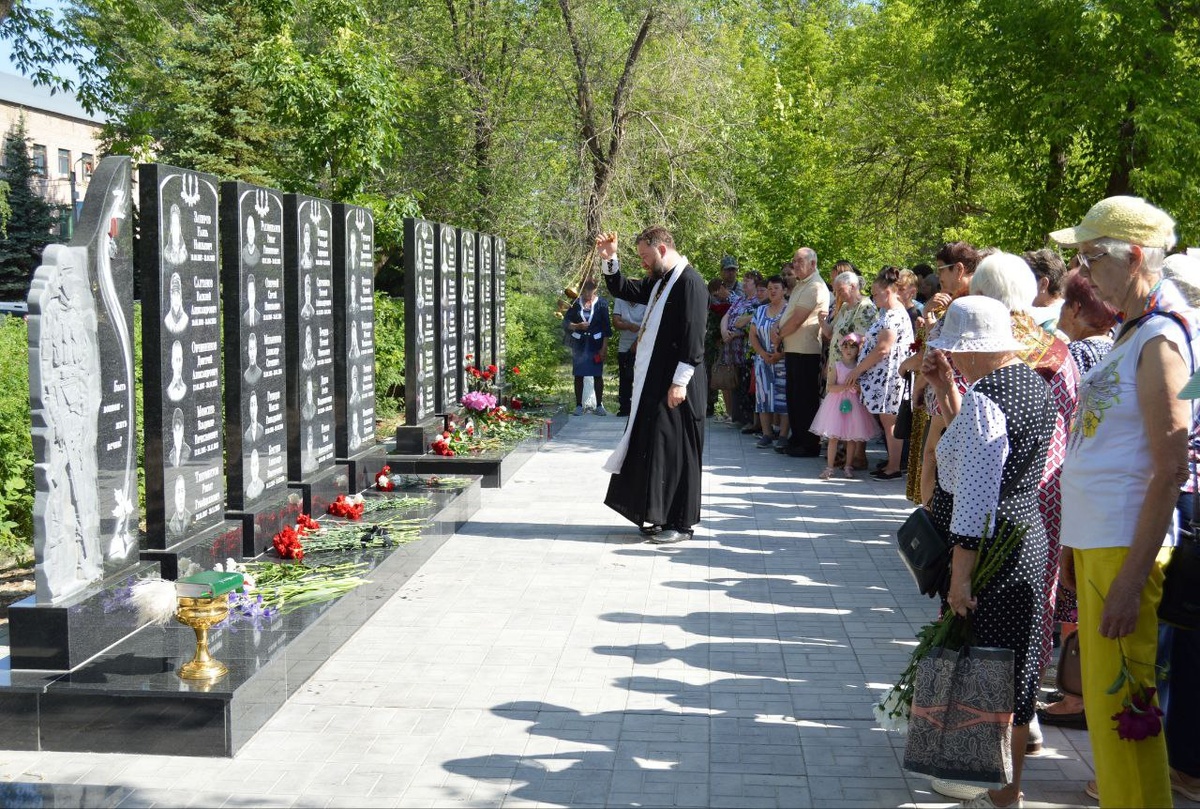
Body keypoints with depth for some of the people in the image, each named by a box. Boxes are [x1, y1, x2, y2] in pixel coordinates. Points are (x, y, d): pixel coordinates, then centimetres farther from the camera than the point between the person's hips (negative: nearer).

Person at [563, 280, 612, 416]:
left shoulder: (601, 304, -2)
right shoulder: (575, 304, 1)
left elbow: (606, 327, -1)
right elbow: (565, 322, 2)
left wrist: (604, 347, -5)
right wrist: (578, 326, -18)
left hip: (596, 345, -1)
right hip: (579, 344, 1)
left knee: (598, 375, 2)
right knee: (578, 375, 3)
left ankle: (599, 405, 10)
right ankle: (579, 405, 11)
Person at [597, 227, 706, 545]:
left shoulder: (689, 282, -15)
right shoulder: (660, 281, 14)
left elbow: (693, 337, -20)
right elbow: (623, 290, 27)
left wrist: (680, 381, -22)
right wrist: (610, 260, 11)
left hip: (675, 386, -10)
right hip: (653, 382, 10)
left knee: (674, 450, -4)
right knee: (653, 447, 13)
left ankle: (680, 523, 4)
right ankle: (662, 516, 21)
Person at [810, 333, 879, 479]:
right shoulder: (835, 366, -2)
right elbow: (830, 387, -10)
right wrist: (846, 386, -20)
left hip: (854, 404, 2)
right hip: (837, 403, -2)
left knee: (852, 437, 5)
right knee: (833, 437, -3)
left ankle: (848, 466, 16)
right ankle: (830, 466, 3)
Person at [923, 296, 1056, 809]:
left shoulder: (984, 400, -20)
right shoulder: (1033, 385, 9)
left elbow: (974, 500, -24)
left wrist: (961, 576, -22)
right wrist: (946, 391, 14)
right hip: (1028, 540, 10)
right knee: (1012, 670, 18)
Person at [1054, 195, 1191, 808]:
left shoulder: (1159, 341, -14)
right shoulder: (1131, 333, 14)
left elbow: (1169, 469, -19)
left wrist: (1131, 579, -21)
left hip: (1126, 547, -9)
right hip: (1096, 539, 9)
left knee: (1119, 707, -2)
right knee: (1103, 696, 16)